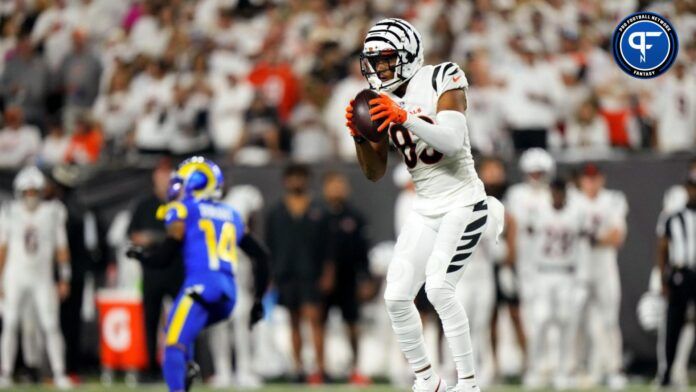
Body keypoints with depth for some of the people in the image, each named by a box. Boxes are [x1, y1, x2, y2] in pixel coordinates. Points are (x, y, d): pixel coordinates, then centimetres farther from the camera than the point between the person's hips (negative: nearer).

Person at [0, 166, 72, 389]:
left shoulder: (53, 212, -1)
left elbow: (61, 248, 4)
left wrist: (64, 279, 1)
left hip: (42, 279, -1)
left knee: (51, 326, -6)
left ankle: (60, 374, -2)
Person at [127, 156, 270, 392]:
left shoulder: (182, 211, 5)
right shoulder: (231, 216, 24)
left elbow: (164, 257, -2)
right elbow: (261, 256, 24)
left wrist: (139, 255, 19)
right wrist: (258, 300, 28)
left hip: (200, 286, -7)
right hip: (228, 295, 7)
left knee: (175, 343, -13)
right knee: (181, 333, 24)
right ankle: (187, 366, -4)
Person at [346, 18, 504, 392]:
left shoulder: (441, 81, -12)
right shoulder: (382, 101, 5)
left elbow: (453, 140, -26)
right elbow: (375, 173, 7)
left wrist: (406, 118, -34)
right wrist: (360, 136, -11)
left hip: (462, 203, -6)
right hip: (425, 209, 7)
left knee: (438, 287, -22)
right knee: (396, 296, -3)